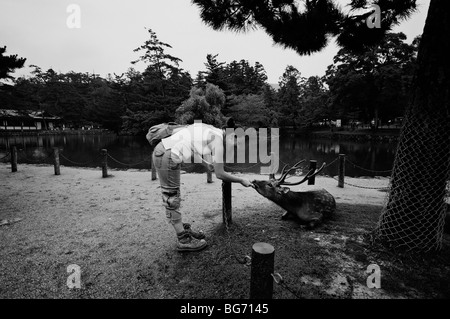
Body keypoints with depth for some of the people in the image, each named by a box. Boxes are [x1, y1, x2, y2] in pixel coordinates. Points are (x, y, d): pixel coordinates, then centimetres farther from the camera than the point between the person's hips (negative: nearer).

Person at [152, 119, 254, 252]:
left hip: (162, 150, 10)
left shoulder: (210, 130, 11)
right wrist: (241, 180, 4)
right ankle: (183, 241, 14)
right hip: (167, 157, -10)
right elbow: (219, 174, -10)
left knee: (174, 197, 17)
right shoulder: (218, 138, -13)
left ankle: (183, 230, 31)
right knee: (172, 199, 1)